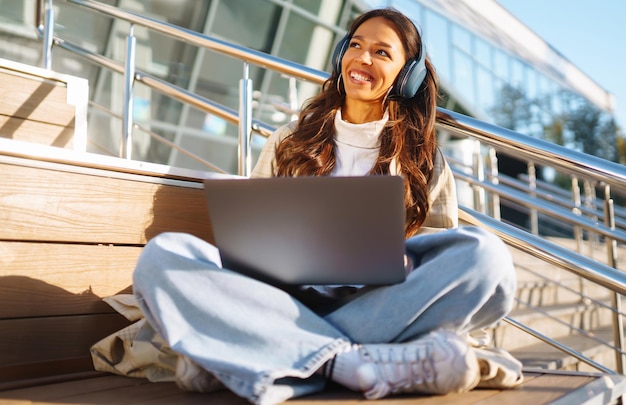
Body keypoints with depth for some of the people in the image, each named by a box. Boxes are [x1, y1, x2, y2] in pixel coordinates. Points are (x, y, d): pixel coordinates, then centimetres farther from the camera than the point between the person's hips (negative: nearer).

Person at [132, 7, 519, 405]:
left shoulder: (422, 156, 16)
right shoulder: (290, 142, 18)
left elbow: (443, 250, 11)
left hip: (381, 304, 1)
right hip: (287, 302, 0)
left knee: (485, 254, -29)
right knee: (162, 256, -21)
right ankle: (357, 363, -31)